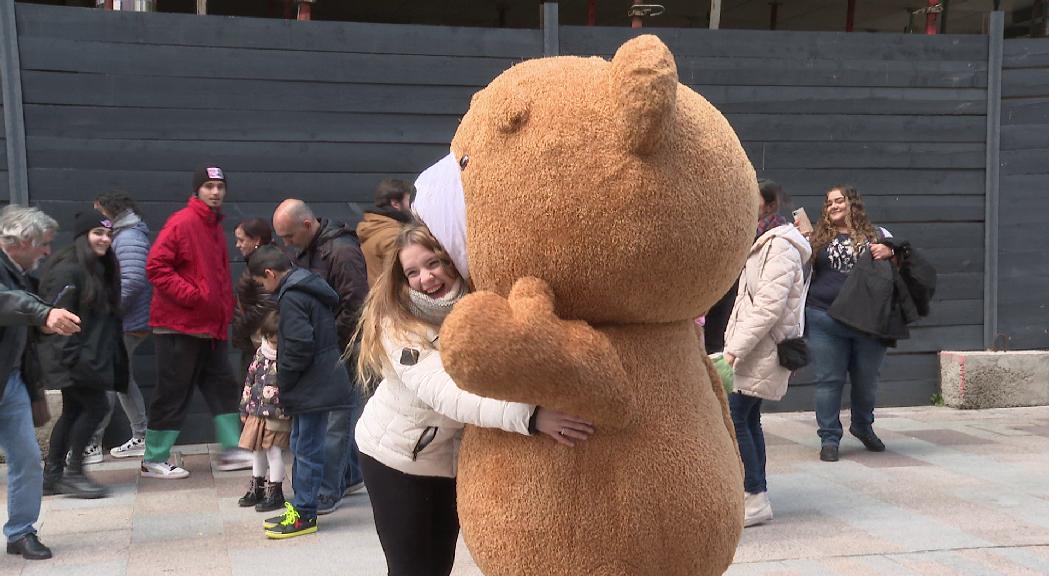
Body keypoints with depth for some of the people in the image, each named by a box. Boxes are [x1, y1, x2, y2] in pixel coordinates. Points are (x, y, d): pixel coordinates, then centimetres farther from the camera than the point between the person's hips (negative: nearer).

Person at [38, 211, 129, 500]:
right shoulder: (69, 270, -14)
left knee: (73, 411, 11)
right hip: (74, 359, -10)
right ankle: (73, 473, -3)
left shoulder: (99, 270, 16)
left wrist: (112, 357, 13)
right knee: (96, 406, -12)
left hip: (91, 356, 10)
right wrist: (70, 357, -25)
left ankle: (52, 476, 19)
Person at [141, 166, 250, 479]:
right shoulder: (182, 223, -13)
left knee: (222, 388, 10)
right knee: (173, 394, -1)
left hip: (210, 327, 9)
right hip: (179, 326, -9)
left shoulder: (215, 227, 14)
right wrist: (190, 295, -21)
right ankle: (154, 461, 10)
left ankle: (232, 450, 17)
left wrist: (225, 310, 14)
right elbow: (156, 266, -20)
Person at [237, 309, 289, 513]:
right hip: (257, 412, 7)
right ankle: (257, 487, 32)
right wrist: (244, 408, 15)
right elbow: (250, 381, 15)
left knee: (274, 452, 0)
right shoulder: (261, 355, 8)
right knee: (258, 451, 17)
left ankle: (275, 492, 12)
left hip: (278, 415, -6)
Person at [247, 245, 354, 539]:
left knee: (307, 449, -3)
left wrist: (283, 382, -11)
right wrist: (287, 385, 20)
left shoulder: (292, 298, -16)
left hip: (313, 388, -10)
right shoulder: (310, 288, 15)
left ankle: (304, 514, 5)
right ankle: (299, 507, 25)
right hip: (318, 384, 10)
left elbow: (300, 346, -24)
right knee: (301, 446, 17)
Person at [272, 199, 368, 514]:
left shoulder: (342, 251, -19)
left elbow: (355, 308, -20)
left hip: (344, 350, -8)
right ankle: (351, 475, 29)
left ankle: (327, 493, 4)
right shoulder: (301, 250, 11)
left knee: (336, 420, -3)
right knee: (340, 416, 15)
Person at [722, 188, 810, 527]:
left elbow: (769, 307, -21)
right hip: (752, 349, 10)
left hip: (765, 348, -10)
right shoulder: (761, 244, 19)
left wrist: (735, 349, -22)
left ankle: (755, 499, -7)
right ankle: (754, 498, 16)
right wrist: (733, 345, 14)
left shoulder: (780, 247, -13)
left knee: (733, 416, -12)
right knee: (747, 418, 10)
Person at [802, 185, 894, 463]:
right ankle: (829, 438, 9)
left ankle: (863, 426, 37)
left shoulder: (878, 235, 10)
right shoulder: (819, 237, 8)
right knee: (829, 380, 0)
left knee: (866, 379, 13)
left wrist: (890, 253, -9)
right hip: (825, 319, -1)